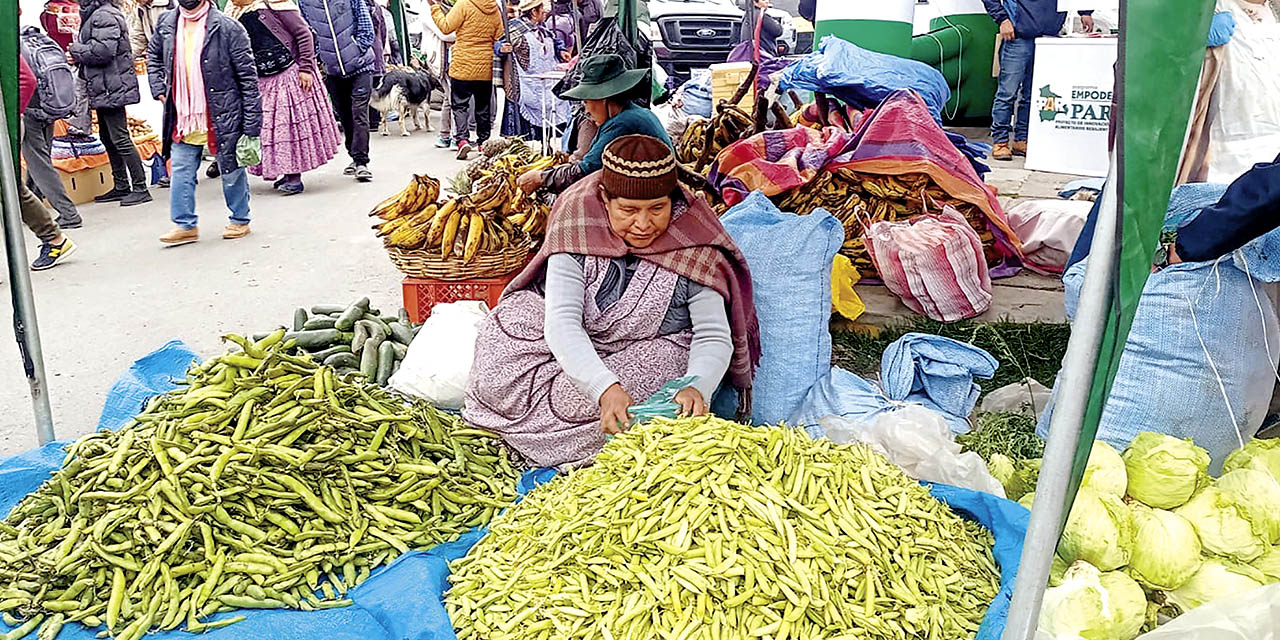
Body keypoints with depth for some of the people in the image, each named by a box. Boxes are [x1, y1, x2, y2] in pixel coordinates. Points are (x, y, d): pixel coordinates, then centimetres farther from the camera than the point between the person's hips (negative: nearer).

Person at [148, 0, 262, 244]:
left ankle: (240, 220, 25)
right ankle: (185, 225, 14)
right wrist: (158, 88, 10)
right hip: (183, 118, 5)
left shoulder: (227, 28, -11)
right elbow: (153, 56, 26)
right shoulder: (166, 24, 5)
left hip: (222, 117, -5)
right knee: (181, 171, 5)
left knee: (231, 170, 9)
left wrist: (252, 126, -14)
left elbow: (248, 77, -10)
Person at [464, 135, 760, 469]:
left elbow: (714, 338, -21)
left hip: (650, 347, 0)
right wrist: (606, 387, -47)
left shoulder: (694, 248, -22)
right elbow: (562, 321, -31)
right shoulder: (579, 225, -22)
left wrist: (697, 387, -44)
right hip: (571, 349, 0)